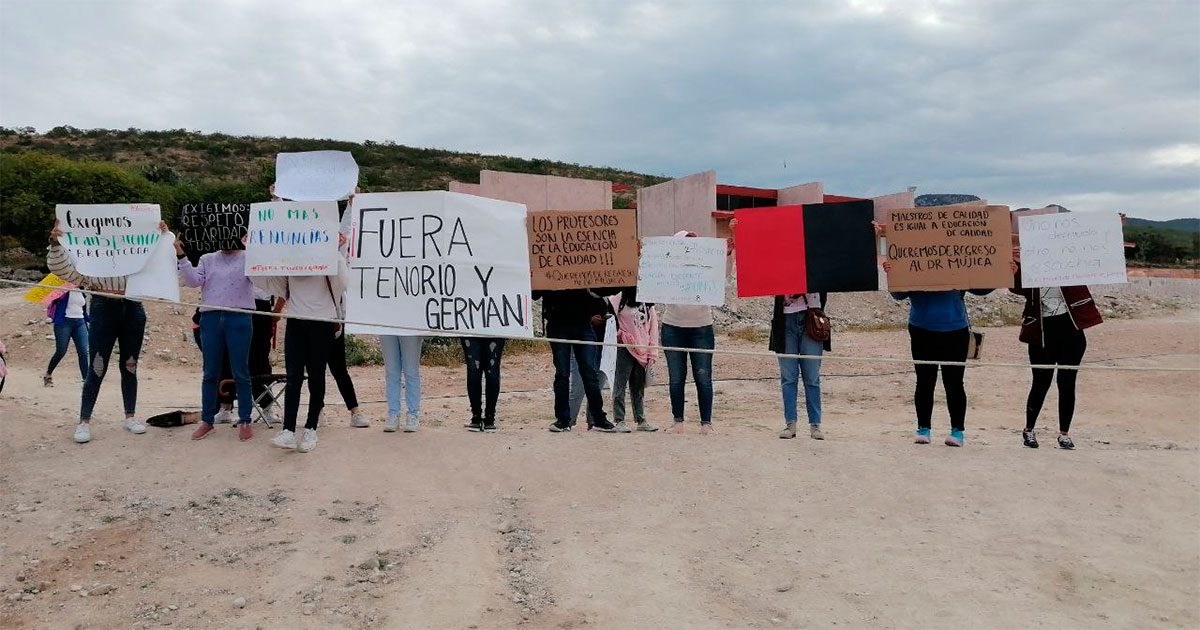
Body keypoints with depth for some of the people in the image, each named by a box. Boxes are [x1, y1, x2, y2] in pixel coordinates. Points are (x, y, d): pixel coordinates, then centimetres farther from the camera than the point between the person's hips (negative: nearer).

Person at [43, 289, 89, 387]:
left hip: (80, 323, 5)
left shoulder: (82, 292, 15)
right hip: (64, 321, -5)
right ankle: (48, 375, 22)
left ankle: (86, 379, -7)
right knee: (60, 352, -1)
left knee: (83, 352, -6)